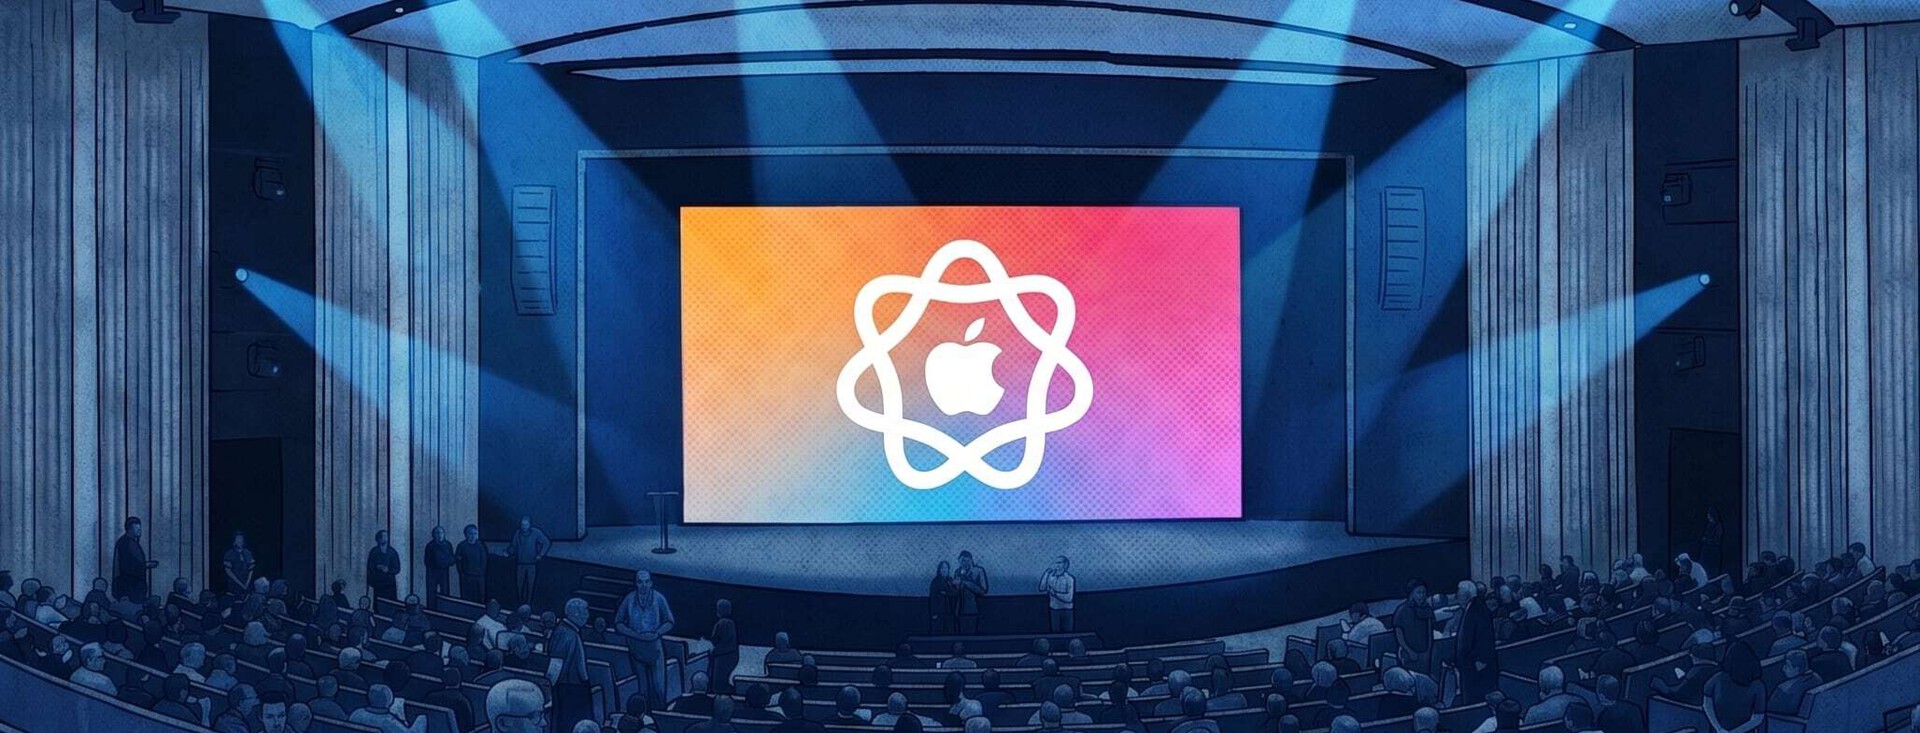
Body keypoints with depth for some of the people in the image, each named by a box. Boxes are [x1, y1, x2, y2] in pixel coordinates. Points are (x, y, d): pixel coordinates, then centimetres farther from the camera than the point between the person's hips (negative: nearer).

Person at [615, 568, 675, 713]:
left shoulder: (658, 598, -7)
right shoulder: (629, 600, -6)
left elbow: (669, 622, 1)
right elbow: (618, 624, -2)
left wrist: (657, 633, -16)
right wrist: (636, 635, -14)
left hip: (655, 647, -1)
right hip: (637, 650, 1)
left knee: (658, 686, -4)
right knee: (643, 686, 8)